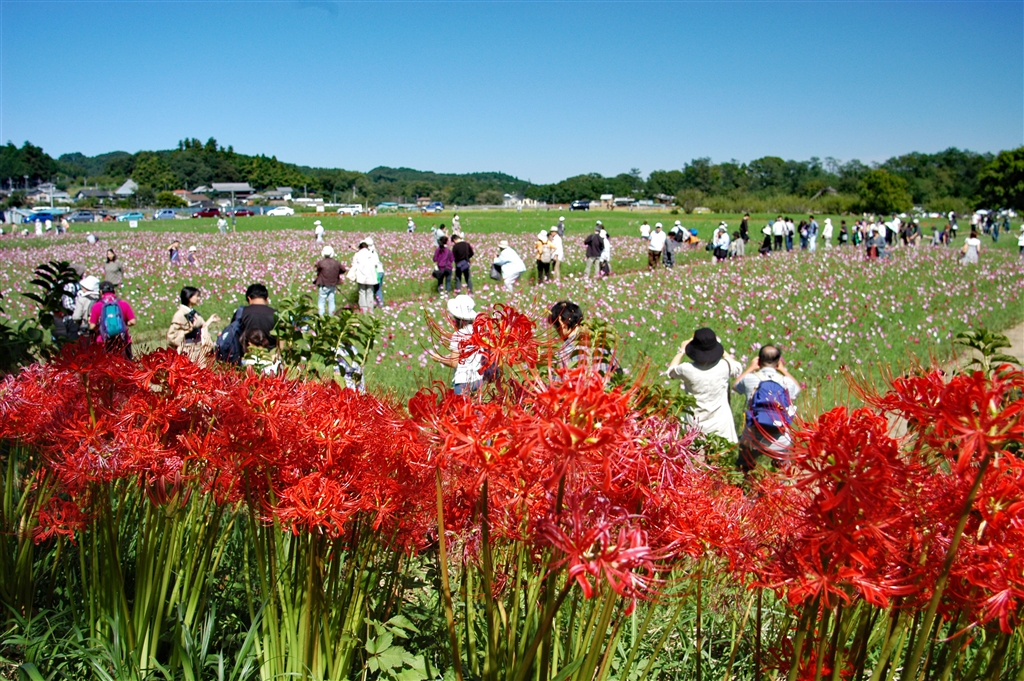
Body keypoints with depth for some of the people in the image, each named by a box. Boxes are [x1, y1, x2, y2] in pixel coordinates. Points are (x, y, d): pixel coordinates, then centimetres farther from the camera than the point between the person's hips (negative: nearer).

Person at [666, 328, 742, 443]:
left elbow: (670, 371, 8)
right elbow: (738, 368, 13)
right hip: (720, 422, 1)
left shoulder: (688, 369, -17)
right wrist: (723, 351, 20)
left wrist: (681, 351, 17)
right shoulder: (724, 367, -14)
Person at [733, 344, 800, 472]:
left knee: (743, 471, 22)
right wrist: (783, 370, 27)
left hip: (752, 440, 0)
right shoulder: (786, 382, -5)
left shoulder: (750, 379, -10)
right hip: (780, 443, 1)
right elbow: (797, 388, 21)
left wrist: (750, 368, 22)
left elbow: (735, 385, 15)